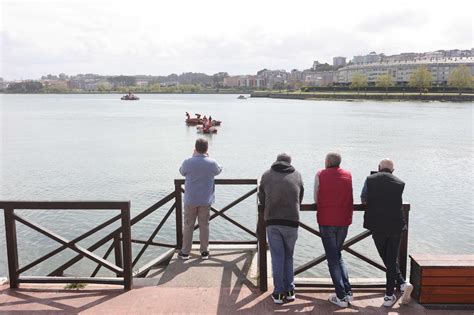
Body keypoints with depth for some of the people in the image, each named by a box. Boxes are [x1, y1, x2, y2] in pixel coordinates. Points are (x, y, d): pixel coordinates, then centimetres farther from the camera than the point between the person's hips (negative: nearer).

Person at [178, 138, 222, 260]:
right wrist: (208, 157, 14)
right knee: (204, 225, 12)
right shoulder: (212, 163, -9)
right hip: (206, 200, 1)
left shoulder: (188, 162, -12)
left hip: (190, 200, -1)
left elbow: (182, 172, 9)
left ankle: (185, 252, 19)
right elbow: (219, 171, 13)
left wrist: (194, 156, 10)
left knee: (188, 225, 11)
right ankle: (204, 251, 20)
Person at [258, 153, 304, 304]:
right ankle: (289, 290, 18)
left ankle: (278, 292, 9)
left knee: (277, 257, 6)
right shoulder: (297, 175, 8)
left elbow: (261, 198, 13)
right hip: (291, 221, 1)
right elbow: (300, 199, 15)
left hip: (272, 221, -1)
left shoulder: (267, 175, 7)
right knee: (288, 256, 15)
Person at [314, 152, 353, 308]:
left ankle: (341, 297, 4)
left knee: (332, 258, 5)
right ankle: (347, 292, 13)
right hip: (344, 221, 4)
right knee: (338, 255, 19)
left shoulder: (320, 175, -4)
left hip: (326, 221, -3)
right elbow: (349, 197, 9)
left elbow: (316, 198, 1)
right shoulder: (348, 175, 5)